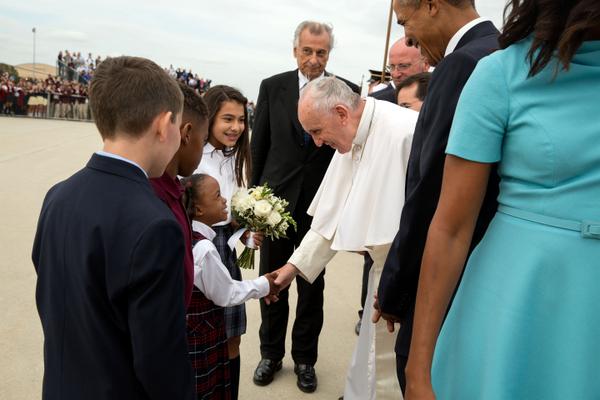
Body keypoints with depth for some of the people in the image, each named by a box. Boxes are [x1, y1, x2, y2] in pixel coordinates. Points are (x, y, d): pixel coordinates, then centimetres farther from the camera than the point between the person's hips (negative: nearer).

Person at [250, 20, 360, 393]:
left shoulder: (347, 91, -3)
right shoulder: (272, 87, 1)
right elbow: (259, 145, 4)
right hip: (276, 198, 2)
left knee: (312, 284, 12)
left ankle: (305, 357, 31)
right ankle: (271, 353, 34)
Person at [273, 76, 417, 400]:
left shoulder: (406, 132, -24)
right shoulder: (351, 141, 4)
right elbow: (333, 212, 8)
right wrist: (295, 265, 7)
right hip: (386, 267, 7)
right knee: (372, 361, 22)